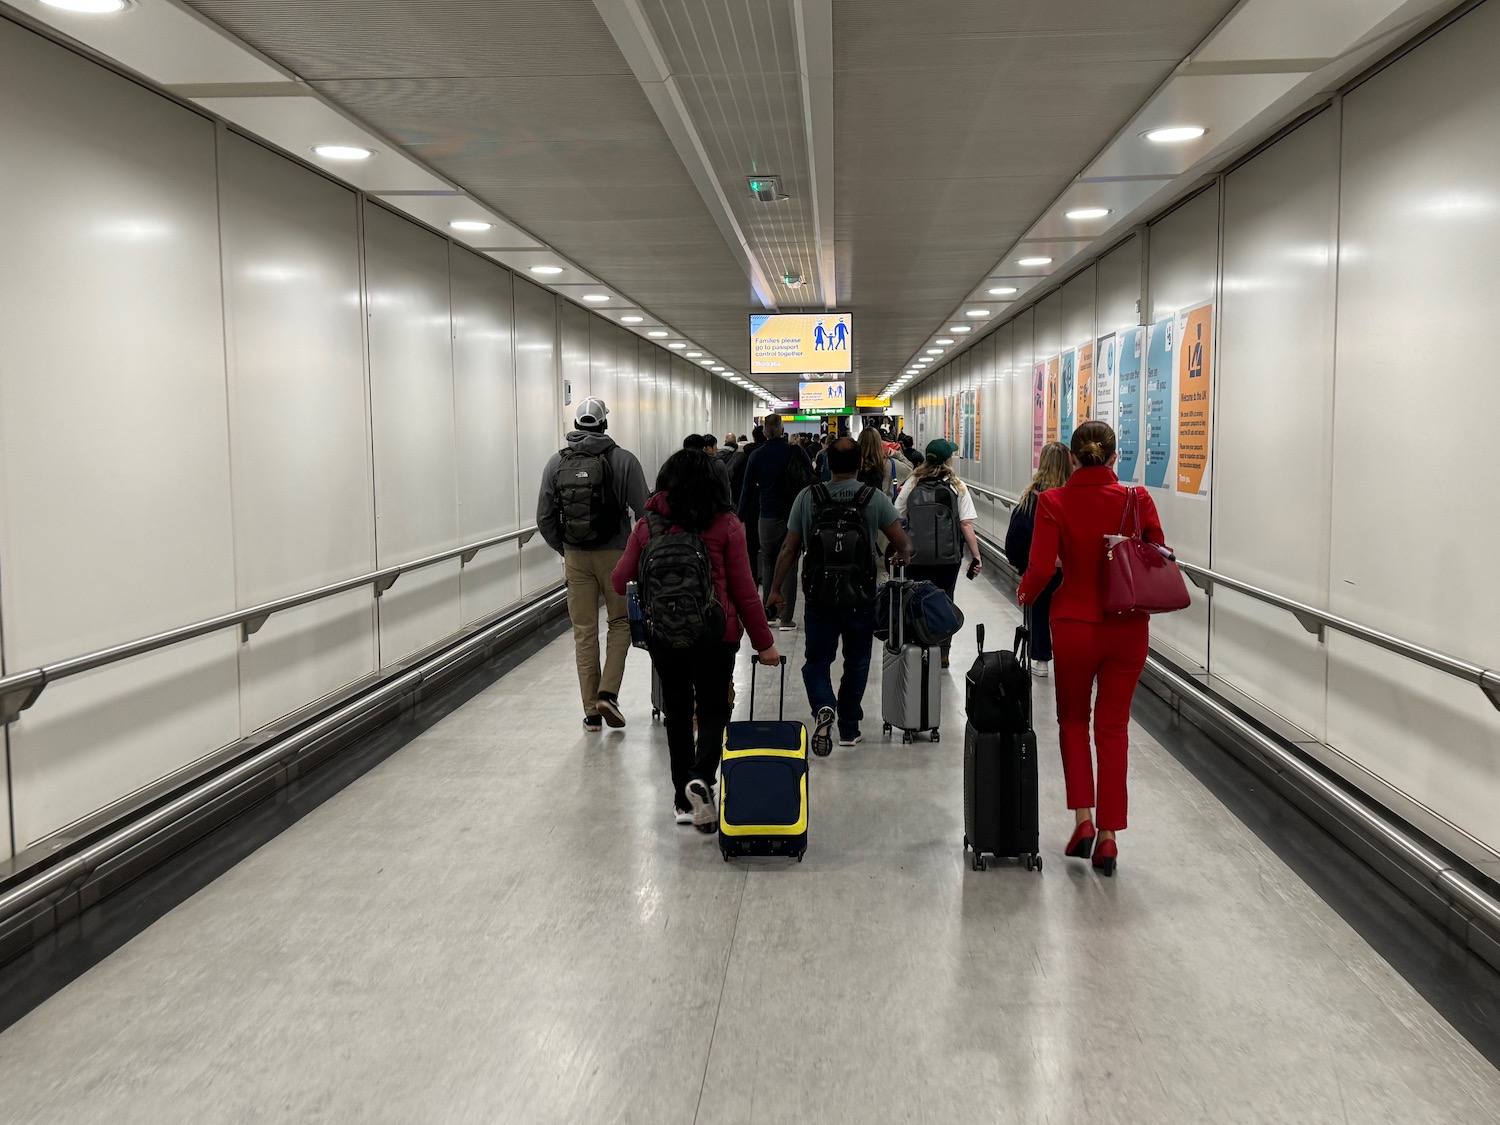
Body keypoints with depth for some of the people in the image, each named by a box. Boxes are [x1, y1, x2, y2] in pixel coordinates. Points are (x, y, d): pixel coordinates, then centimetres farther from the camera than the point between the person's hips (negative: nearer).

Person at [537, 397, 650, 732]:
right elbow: (644, 512, -11)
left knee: (584, 632, 9)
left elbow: (544, 518, 3)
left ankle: (591, 712, 13)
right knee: (620, 623, 14)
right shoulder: (623, 460, -8)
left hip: (575, 557, 3)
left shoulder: (557, 462, 1)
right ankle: (607, 693, -1)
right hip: (615, 554, -2)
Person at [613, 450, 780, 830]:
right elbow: (744, 590, -6)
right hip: (714, 634, -2)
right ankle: (701, 779, -16)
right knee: (713, 709, 9)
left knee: (677, 711, 16)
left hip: (662, 635, 3)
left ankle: (684, 800, 22)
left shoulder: (648, 525, -1)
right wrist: (764, 642, 2)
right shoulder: (725, 525, -7)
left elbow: (620, 581, 2)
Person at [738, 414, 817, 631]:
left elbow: (747, 489, 0)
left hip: (767, 517, 1)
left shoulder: (756, 456, -3)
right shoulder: (797, 452, -5)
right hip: (794, 516, 0)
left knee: (768, 564, 14)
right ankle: (787, 617, 1)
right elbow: (811, 481, -2)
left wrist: (742, 517, 8)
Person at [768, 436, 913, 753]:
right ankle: (849, 730, 22)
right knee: (857, 663, 17)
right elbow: (903, 545, -5)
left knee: (817, 661, 12)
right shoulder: (875, 498, -6)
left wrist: (775, 589, 10)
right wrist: (901, 556, 20)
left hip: (819, 596, 0)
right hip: (860, 597, 0)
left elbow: (789, 549, 0)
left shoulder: (808, 498, -3)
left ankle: (823, 706, -16)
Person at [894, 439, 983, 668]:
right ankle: (942, 653, 17)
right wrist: (976, 556, -4)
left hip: (916, 557, 1)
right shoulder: (957, 487, -6)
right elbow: (966, 524, -9)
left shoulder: (912, 484, -2)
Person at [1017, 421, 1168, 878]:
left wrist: (1025, 595, 6)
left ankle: (1083, 818, 9)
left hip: (1075, 624, -1)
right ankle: (1108, 836, 13)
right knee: (1113, 727, 12)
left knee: (1073, 719, 20)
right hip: (1128, 628, 1)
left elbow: (1040, 567, -14)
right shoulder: (1136, 499, -6)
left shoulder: (1053, 501, -10)